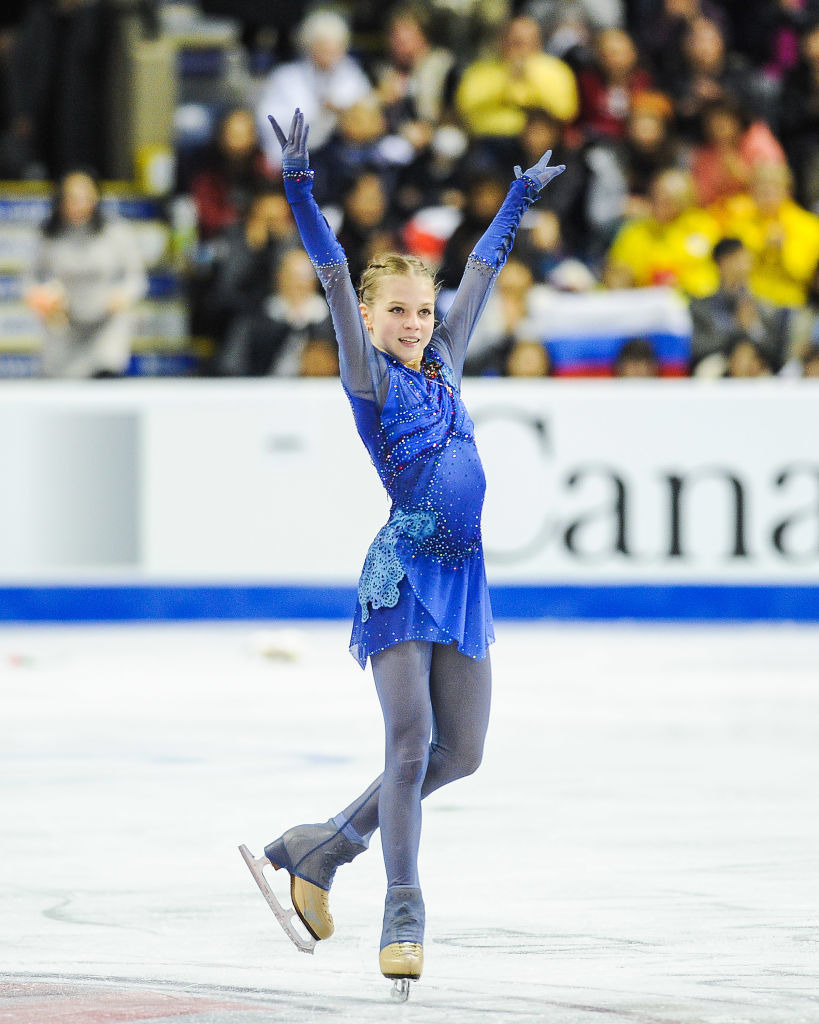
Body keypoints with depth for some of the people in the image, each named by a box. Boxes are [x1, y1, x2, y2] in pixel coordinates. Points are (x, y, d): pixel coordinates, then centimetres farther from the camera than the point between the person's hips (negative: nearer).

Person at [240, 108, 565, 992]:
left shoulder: (442, 368, 15)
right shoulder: (368, 377, 0)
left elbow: (481, 270, 26)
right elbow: (334, 274, -10)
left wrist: (519, 197, 37)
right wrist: (299, 186, -18)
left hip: (462, 573, 7)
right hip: (403, 570, -7)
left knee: (460, 751, 6)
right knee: (412, 736, -12)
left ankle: (316, 853, 20)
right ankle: (403, 915, -6)